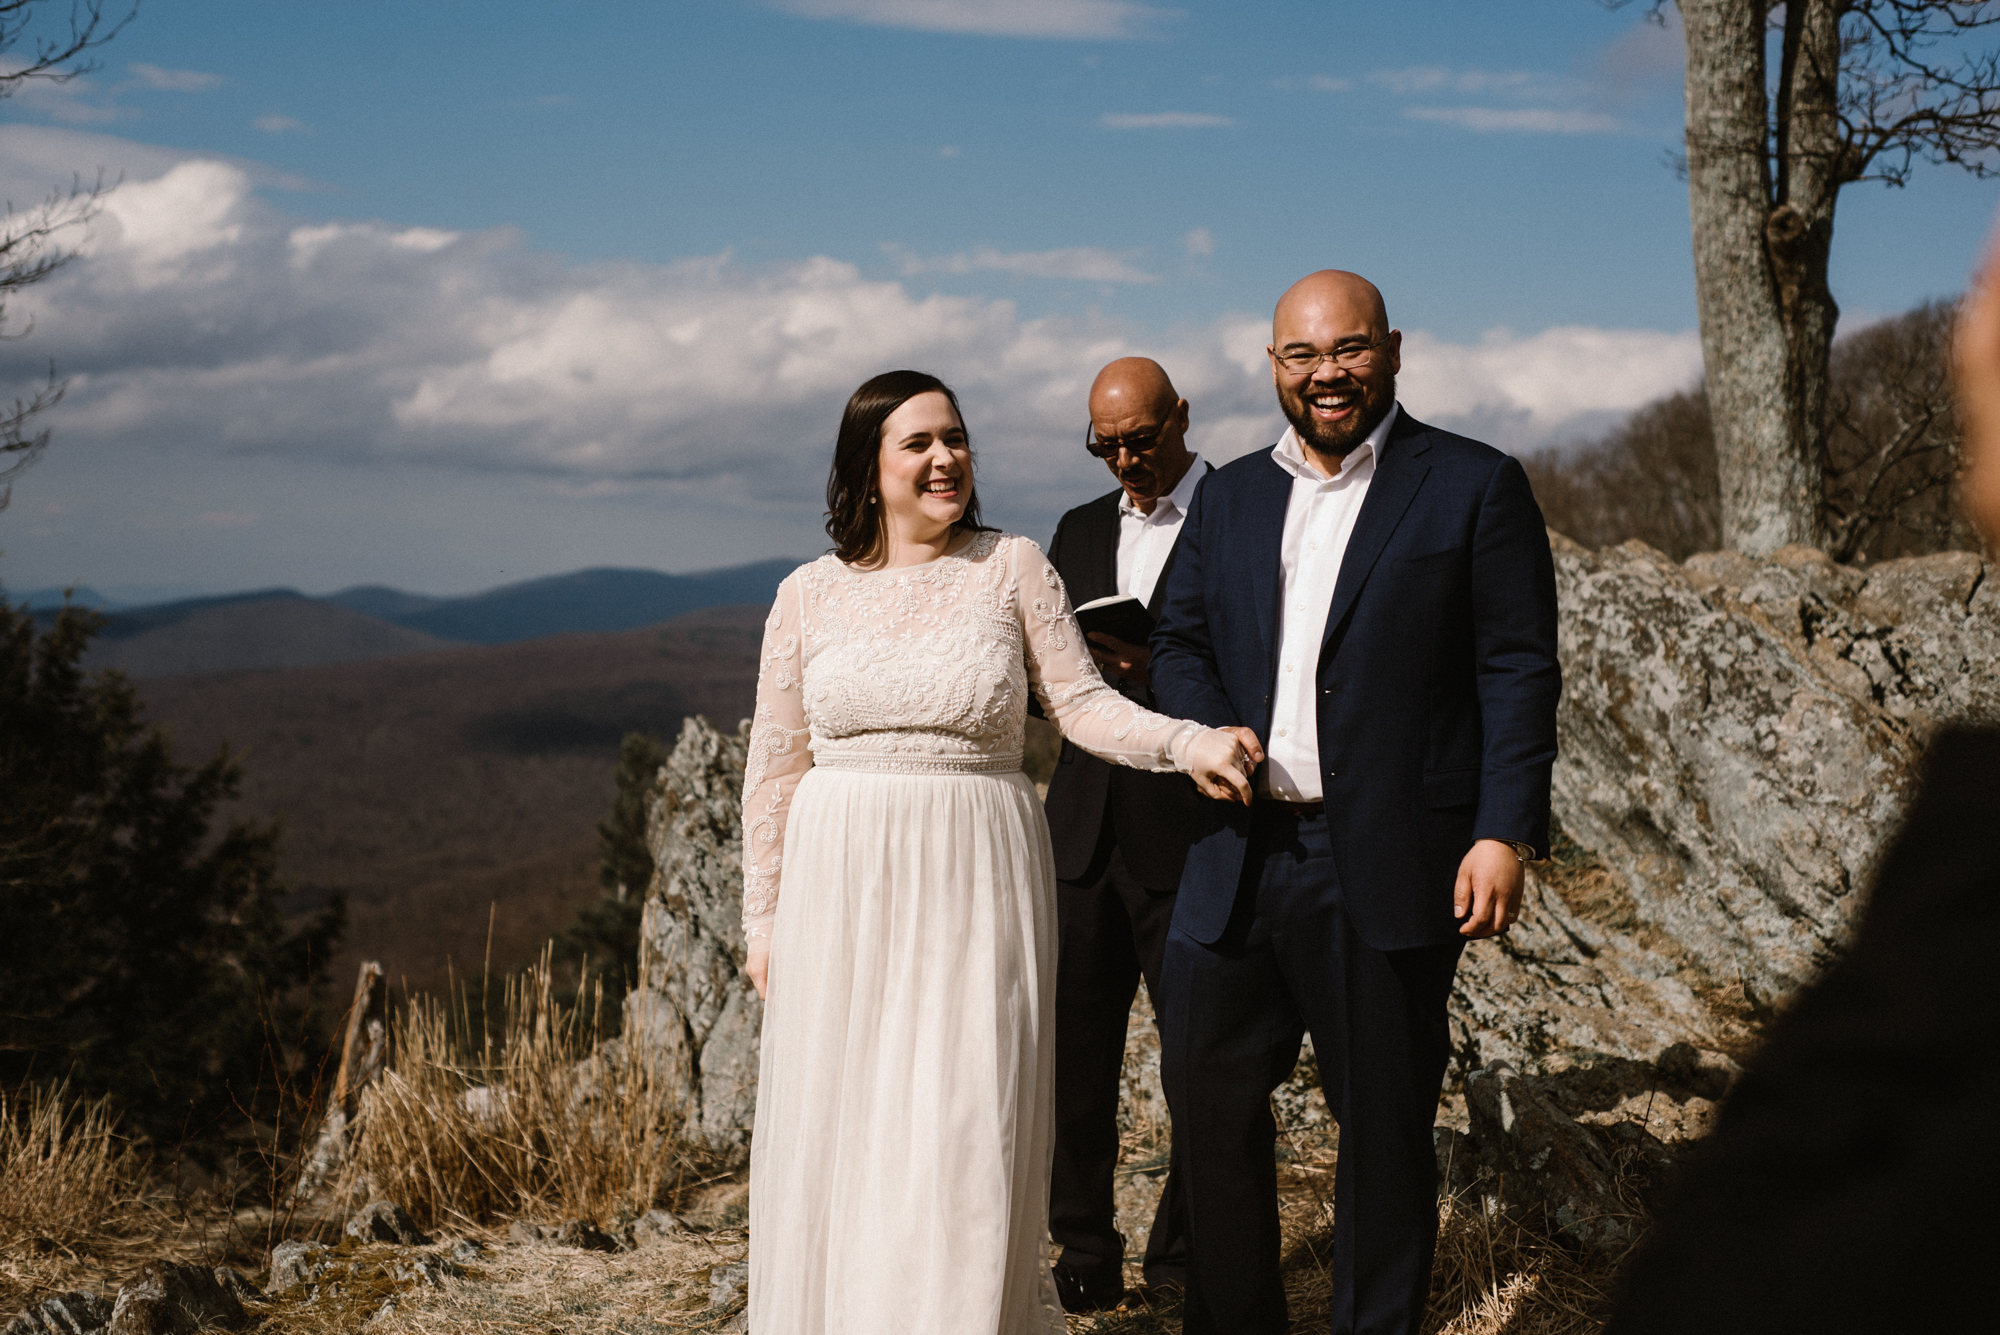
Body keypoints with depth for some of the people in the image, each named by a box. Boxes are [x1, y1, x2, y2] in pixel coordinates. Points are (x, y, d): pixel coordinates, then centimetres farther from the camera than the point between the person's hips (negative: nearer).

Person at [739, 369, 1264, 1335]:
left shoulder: (1012, 568, 1)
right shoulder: (809, 595, 5)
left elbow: (1081, 703, 0)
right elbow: (776, 764, 9)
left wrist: (1191, 743, -17)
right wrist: (762, 917, 9)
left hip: (975, 890, -1)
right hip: (843, 888, 2)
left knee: (965, 1135, -3)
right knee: (839, 1136, 5)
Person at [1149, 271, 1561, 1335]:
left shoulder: (1476, 487, 0)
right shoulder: (1229, 498, 14)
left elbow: (1520, 671, -4)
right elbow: (1179, 640, 17)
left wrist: (1505, 832, -12)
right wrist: (1218, 739, -4)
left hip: (1389, 866, -4)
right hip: (1240, 855, 5)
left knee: (1384, 1120, 5)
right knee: (1205, 1086, 9)